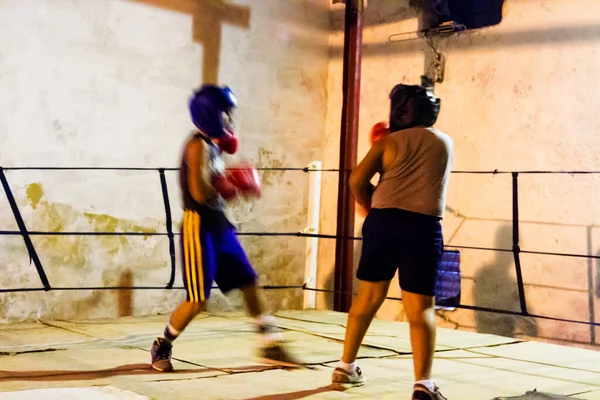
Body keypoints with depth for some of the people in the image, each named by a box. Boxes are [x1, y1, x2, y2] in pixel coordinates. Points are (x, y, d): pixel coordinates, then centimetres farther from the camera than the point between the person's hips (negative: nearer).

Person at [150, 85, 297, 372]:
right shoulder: (199, 146, -16)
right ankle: (161, 347, 15)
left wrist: (231, 186, 0)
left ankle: (271, 346, 20)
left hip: (219, 225, 9)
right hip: (200, 227, -9)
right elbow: (200, 193, -25)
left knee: (249, 283, 11)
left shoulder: (213, 145, 13)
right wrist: (231, 187, -11)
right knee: (198, 300, -5)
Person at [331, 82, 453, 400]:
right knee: (420, 307, -3)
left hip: (384, 221, 1)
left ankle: (346, 367, 25)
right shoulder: (445, 143, 16)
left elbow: (357, 180, -1)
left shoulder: (390, 141, 9)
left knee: (368, 296, 15)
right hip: (423, 227, -1)